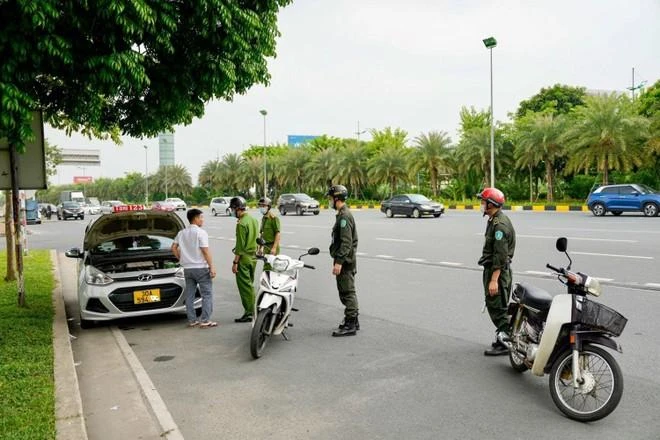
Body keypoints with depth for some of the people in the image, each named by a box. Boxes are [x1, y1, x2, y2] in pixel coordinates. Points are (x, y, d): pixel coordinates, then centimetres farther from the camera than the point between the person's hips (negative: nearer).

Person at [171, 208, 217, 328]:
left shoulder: (182, 233, 10)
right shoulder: (200, 233, -11)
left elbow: (174, 248, 12)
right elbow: (205, 251, -16)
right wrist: (212, 267, -13)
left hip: (187, 268, 7)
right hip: (201, 268, -7)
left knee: (189, 295, 10)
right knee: (207, 294, -1)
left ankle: (192, 320, 14)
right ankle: (205, 321, -3)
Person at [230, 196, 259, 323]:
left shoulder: (241, 223, -17)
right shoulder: (254, 220, 10)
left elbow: (240, 245, -19)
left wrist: (235, 262, -16)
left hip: (244, 258, -9)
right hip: (253, 257, 9)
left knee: (244, 286, -2)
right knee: (250, 284, 17)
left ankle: (248, 313, 1)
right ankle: (253, 310, 22)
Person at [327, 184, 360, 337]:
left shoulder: (344, 216, -17)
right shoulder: (344, 214, 16)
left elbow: (346, 242, -24)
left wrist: (339, 262, -26)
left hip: (345, 261, -11)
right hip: (346, 260, 11)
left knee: (347, 293, -6)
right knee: (347, 292, 17)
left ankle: (350, 326, 0)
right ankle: (353, 321, 27)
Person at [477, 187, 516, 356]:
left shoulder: (500, 224, -19)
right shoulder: (494, 220, 14)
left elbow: (501, 255, -24)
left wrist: (494, 280, -25)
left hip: (497, 271, -11)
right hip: (492, 268, 11)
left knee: (497, 307, -5)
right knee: (493, 305, 16)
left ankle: (505, 343, 3)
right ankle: (503, 337, 26)